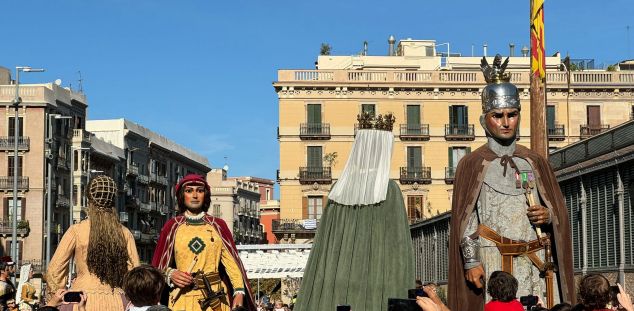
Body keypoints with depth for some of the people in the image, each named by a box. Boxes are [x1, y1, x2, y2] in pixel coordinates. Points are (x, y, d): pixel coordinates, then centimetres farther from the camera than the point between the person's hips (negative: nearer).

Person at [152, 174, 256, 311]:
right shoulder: (172, 227, 6)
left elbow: (231, 260, -2)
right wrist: (170, 274, -14)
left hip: (214, 298, 1)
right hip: (183, 298, -1)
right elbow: (159, 267, 8)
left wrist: (239, 291, -15)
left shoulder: (218, 226, 7)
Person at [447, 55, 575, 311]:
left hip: (537, 262, 3)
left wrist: (548, 215, -6)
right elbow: (464, 219, 0)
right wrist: (471, 261, -8)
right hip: (493, 262, -3)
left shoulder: (535, 162, 14)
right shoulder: (472, 164, 4)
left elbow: (560, 210, 17)